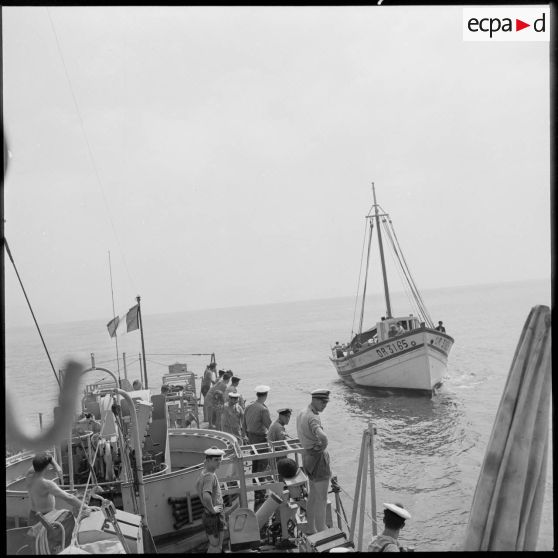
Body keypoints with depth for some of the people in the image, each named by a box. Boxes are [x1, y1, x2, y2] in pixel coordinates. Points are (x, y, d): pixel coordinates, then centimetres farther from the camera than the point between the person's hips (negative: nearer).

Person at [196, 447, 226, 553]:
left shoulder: (204, 472, 5)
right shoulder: (209, 476, -25)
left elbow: (198, 486, 25)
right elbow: (206, 496, -40)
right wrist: (212, 509, -25)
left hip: (217, 515, 10)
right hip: (213, 516, -10)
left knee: (218, 546, 19)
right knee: (215, 545, 0)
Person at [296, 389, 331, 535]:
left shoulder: (302, 413, 7)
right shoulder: (313, 418, -24)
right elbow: (323, 437, -43)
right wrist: (322, 447, -21)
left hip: (307, 455, 10)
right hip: (318, 458, -10)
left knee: (313, 495, 20)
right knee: (322, 499, -3)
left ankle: (311, 530, 31)